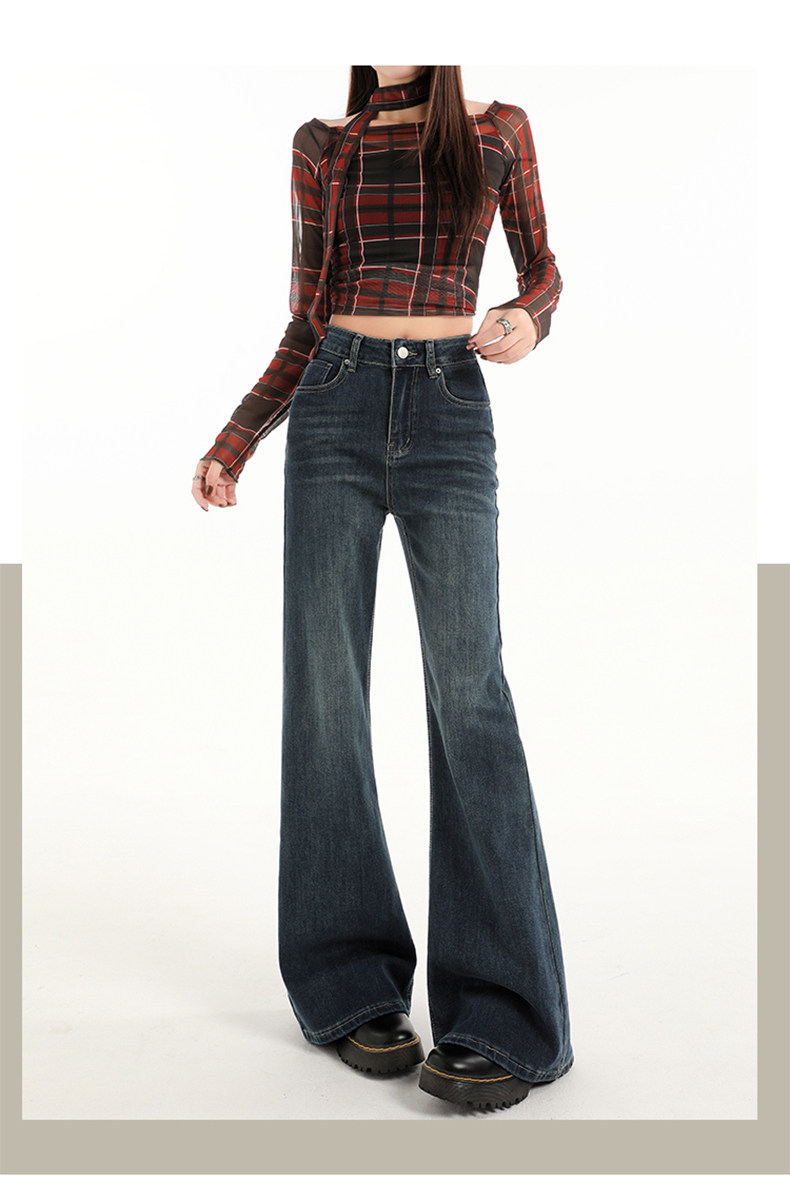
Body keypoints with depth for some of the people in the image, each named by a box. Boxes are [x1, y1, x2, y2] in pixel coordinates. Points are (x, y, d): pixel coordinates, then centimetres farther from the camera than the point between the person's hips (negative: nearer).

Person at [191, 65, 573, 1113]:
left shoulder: (497, 131, 13)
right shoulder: (324, 148, 15)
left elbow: (542, 270, 18)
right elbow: (306, 325, 16)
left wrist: (528, 320, -6)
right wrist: (231, 446, 8)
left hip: (451, 412, -1)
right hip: (337, 409, 2)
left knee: (466, 683, -13)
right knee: (326, 684, -4)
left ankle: (504, 1018, -8)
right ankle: (355, 986, 8)